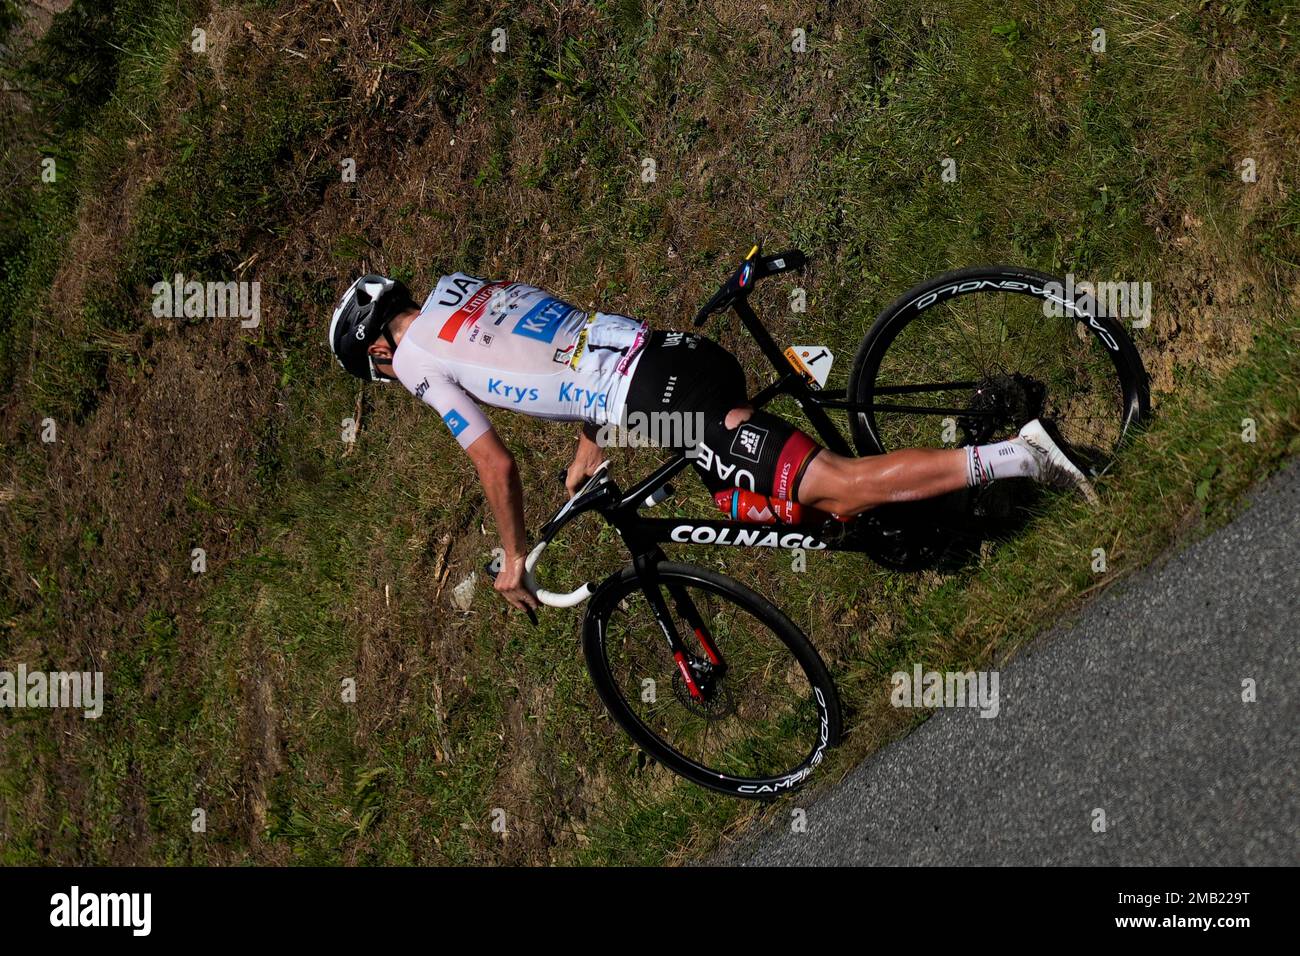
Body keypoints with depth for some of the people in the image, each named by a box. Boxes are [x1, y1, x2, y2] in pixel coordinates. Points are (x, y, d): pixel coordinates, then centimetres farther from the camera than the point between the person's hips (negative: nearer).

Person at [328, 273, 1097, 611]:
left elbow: (497, 466, 4)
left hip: (664, 405, -8)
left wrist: (515, 559, 16)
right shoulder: (466, 286, 26)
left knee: (836, 488, -12)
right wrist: (590, 445, 36)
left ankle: (1016, 459, -20)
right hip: (678, 348, 8)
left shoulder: (420, 359, 3)